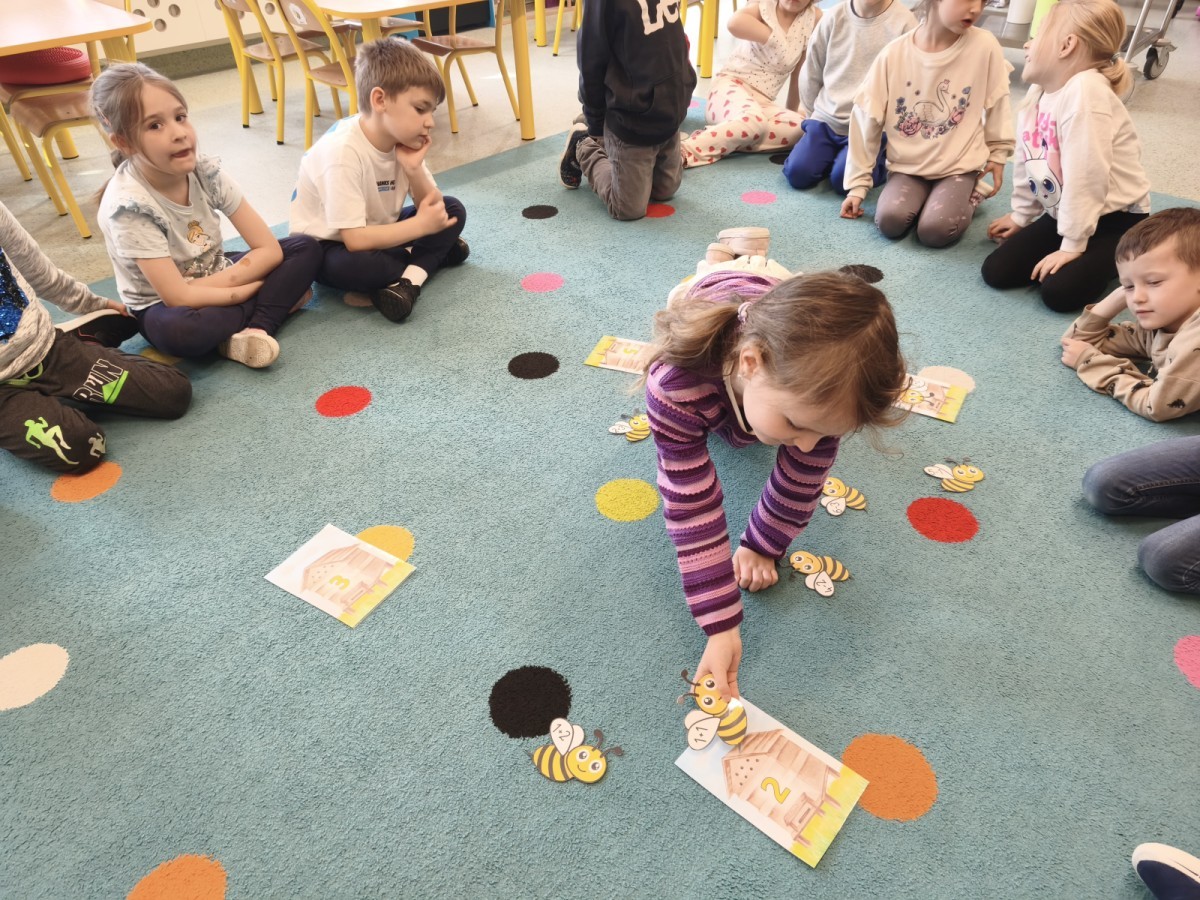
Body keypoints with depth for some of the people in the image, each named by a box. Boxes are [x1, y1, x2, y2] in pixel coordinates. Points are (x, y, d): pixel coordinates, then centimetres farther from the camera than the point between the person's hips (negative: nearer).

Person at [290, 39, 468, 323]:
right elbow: (355, 240, -33)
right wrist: (419, 226, -27)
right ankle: (431, 258, -14)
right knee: (353, 265, -40)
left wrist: (414, 169, -24)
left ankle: (409, 280, -22)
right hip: (328, 246, -7)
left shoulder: (403, 139, -9)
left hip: (375, 231, 7)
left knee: (451, 211, -6)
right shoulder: (343, 151, -30)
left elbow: (432, 208, -7)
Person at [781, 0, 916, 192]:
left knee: (843, 180, -25)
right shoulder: (834, 17, 0)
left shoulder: (903, 22, -8)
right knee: (797, 173, -18)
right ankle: (832, 154, 13)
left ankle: (878, 159, 7)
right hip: (826, 120, 3)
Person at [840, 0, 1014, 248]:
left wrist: (998, 153, 14)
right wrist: (858, 185, -4)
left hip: (959, 166, -1)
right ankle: (924, 196, 9)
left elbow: (996, 104, 6)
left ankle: (968, 194, 10)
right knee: (889, 221, -26)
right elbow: (866, 119, -5)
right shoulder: (894, 54, -10)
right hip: (907, 165, 1)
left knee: (934, 231, -23)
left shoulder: (985, 46, -10)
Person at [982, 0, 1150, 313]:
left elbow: (1086, 176, -28)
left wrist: (1072, 245, -25)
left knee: (1059, 290, -24)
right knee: (996, 271, -4)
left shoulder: (1085, 92, -26)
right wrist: (1021, 214, 15)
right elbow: (1026, 161, 10)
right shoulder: (1039, 91, 1)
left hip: (1114, 218, -8)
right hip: (1063, 214, 8)